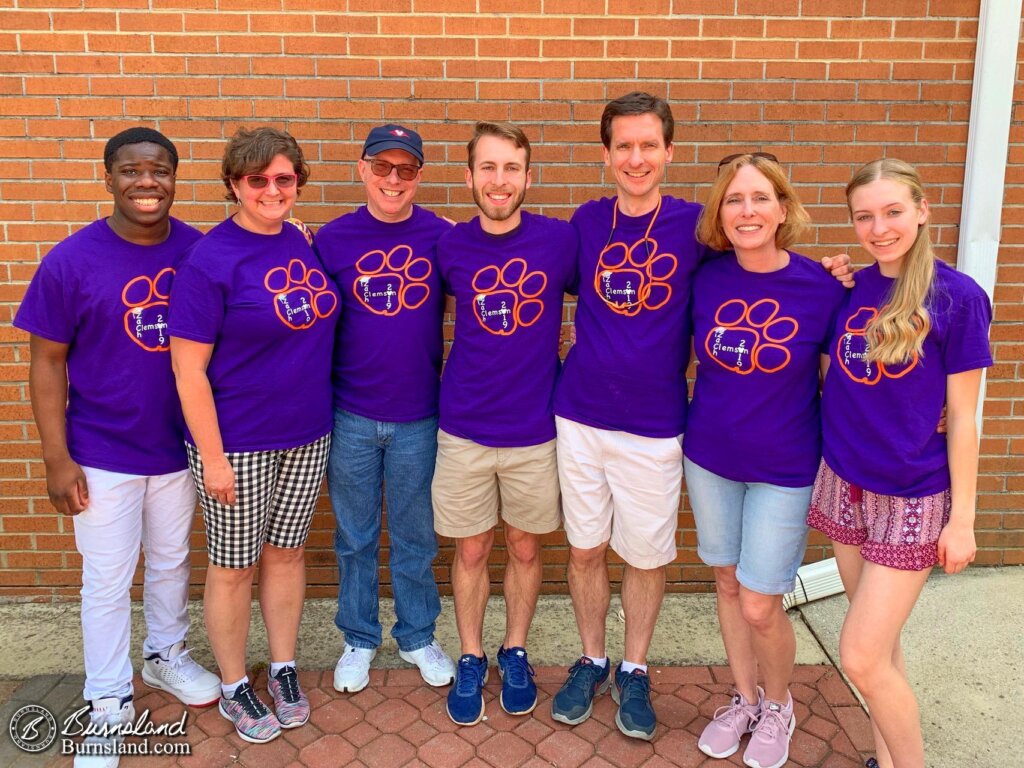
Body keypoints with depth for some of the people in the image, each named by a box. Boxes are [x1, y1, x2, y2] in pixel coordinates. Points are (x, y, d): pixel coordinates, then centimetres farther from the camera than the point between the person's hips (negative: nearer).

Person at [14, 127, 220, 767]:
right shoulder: (72, 261, -13)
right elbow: (48, 361, -7)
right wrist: (57, 459, -9)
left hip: (180, 446, 3)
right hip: (103, 455, -2)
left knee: (172, 562, 21)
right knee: (108, 580, 11)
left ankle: (167, 655, 45)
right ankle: (109, 702, 31)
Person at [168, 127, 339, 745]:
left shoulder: (303, 244, 3)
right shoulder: (209, 260, -15)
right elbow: (188, 369, -14)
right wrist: (212, 458, -15)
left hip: (308, 437, 5)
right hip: (238, 444, -5)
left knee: (286, 552, 18)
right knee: (234, 567, 11)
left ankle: (284, 670, 37)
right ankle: (234, 688, 31)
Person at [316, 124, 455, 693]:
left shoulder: (441, 236, -3)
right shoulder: (333, 239, -2)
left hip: (418, 416, 0)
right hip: (350, 417, 1)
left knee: (415, 537, 14)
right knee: (356, 535, 15)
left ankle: (417, 636, 35)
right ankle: (359, 639, 35)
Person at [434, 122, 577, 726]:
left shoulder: (560, 240, -8)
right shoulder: (451, 247, -4)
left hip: (536, 430, 0)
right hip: (465, 431, 1)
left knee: (526, 547, 15)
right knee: (472, 550, 13)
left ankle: (515, 654, 38)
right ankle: (471, 660, 34)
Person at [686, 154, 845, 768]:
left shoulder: (822, 288, -15)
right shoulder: (704, 279, -6)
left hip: (785, 470, -3)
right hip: (709, 461, 3)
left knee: (760, 605, 2)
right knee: (728, 583, 17)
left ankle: (778, 706, 34)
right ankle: (744, 699, 41)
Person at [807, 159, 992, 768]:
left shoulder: (957, 297, -11)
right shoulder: (853, 289, 2)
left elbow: (961, 418, -8)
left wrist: (962, 518, -7)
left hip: (913, 499, -4)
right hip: (845, 487, 5)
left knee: (862, 658, -3)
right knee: (880, 646, 16)